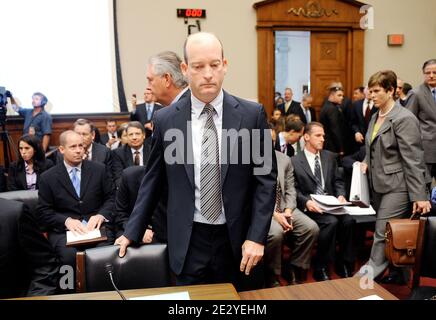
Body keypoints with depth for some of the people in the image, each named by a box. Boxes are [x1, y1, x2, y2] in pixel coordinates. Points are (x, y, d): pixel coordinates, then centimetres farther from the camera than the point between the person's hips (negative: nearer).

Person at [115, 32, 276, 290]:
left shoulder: (252, 114, -5)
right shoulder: (166, 120, -3)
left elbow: (266, 177, -3)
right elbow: (152, 180, 6)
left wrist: (256, 237, -9)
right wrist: (132, 232, 10)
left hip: (237, 240, 1)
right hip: (188, 242, 0)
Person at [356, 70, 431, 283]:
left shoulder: (404, 119, -14)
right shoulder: (375, 117, 11)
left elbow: (413, 160, -17)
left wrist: (419, 196, -17)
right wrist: (366, 162, 3)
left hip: (396, 186, -8)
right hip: (379, 185, 8)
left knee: (382, 234, -6)